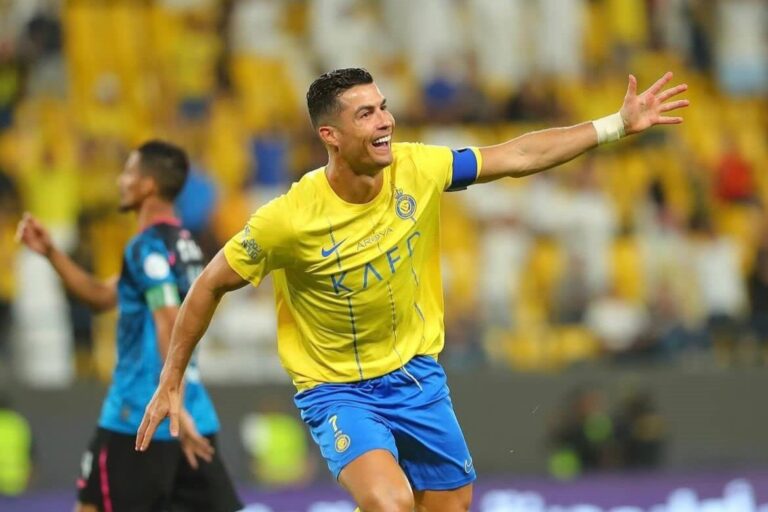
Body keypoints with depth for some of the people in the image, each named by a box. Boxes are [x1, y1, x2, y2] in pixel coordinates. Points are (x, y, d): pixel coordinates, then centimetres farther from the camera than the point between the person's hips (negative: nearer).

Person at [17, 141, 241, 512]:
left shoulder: (148, 247, -12)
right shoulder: (183, 245, 16)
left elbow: (171, 326, -23)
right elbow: (103, 296, 26)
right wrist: (50, 252, 19)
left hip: (139, 417, -8)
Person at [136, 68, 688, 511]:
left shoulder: (416, 169, -13)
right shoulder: (289, 220, -25)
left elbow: (516, 156, -1)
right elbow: (211, 286, -11)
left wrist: (618, 124, -5)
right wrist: (171, 383, -7)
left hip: (415, 373, 6)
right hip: (337, 390, -6)